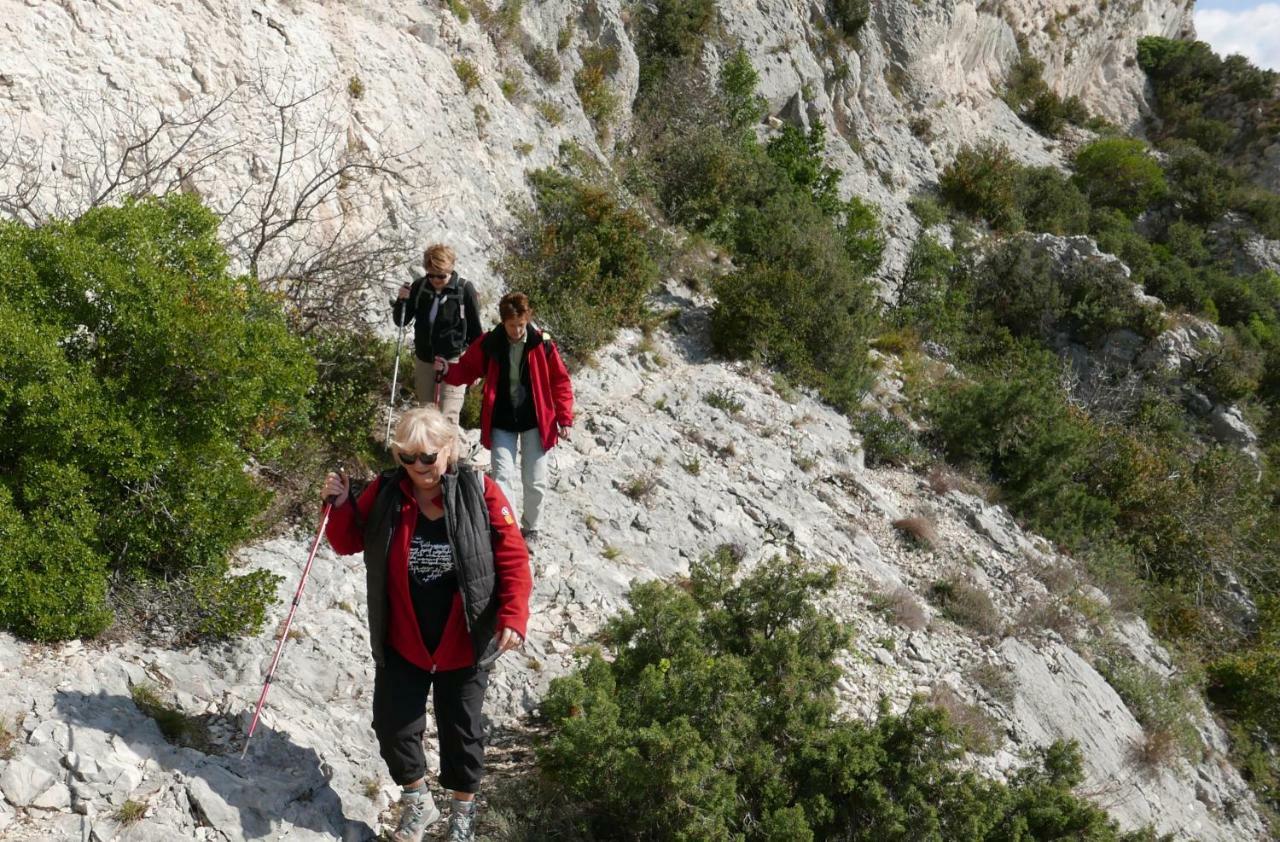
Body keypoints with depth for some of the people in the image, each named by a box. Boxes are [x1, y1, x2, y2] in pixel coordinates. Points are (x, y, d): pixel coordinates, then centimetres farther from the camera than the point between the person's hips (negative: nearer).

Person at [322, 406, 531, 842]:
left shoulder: (479, 492, -14)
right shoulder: (385, 492, -7)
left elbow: (513, 558, -12)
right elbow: (349, 543, 5)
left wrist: (513, 617, -22)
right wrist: (341, 505, -14)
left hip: (463, 645, -2)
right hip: (401, 644, 2)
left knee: (461, 730, 14)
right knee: (392, 725, 10)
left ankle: (463, 807, 40)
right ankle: (417, 801, 37)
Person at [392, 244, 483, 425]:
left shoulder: (464, 289, -12)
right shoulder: (419, 287, -3)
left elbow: (475, 330, -4)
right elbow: (400, 321, 4)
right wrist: (401, 301, -16)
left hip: (453, 360, -4)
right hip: (424, 360, 5)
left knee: (448, 417, -14)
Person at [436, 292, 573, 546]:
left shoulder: (542, 344, -8)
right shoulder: (488, 344, -6)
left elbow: (560, 381, -2)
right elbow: (467, 370, 6)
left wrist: (565, 418, -5)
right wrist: (447, 369, -16)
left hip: (535, 421, 0)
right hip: (501, 422, 0)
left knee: (535, 482, 6)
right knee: (503, 477, -6)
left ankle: (530, 529, 28)